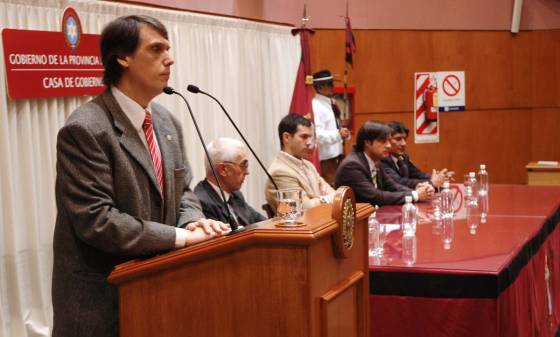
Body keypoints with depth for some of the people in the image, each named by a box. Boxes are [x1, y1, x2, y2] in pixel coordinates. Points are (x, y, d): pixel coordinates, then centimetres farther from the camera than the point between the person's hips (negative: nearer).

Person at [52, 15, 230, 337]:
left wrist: (193, 222, -8)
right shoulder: (84, 130, -18)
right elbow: (95, 220, -23)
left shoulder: (167, 122, 8)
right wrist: (181, 236, -22)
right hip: (101, 295, -7)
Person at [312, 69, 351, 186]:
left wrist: (344, 133, 3)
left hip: (338, 152, 9)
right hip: (327, 155, -9)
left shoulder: (331, 103, 13)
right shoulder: (316, 106, -15)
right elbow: (317, 135, -24)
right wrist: (338, 134, -32)